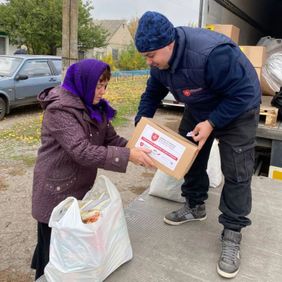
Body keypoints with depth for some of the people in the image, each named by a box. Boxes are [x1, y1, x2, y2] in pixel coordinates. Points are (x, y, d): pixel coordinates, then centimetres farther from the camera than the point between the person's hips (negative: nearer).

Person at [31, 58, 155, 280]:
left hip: (80, 187, 8)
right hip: (57, 191, -7)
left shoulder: (96, 107, 6)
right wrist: (128, 156, -33)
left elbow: (112, 139, 3)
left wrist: (137, 149, -14)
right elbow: (82, 152, -31)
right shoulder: (59, 109, -23)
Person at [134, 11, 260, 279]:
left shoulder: (212, 54, -39)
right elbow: (152, 93, 0)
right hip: (199, 108, 7)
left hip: (237, 109, -7)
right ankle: (195, 207, 31)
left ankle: (232, 236, 4)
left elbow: (241, 94, -31)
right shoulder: (160, 59, -14)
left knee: (236, 171, -8)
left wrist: (211, 123, -31)